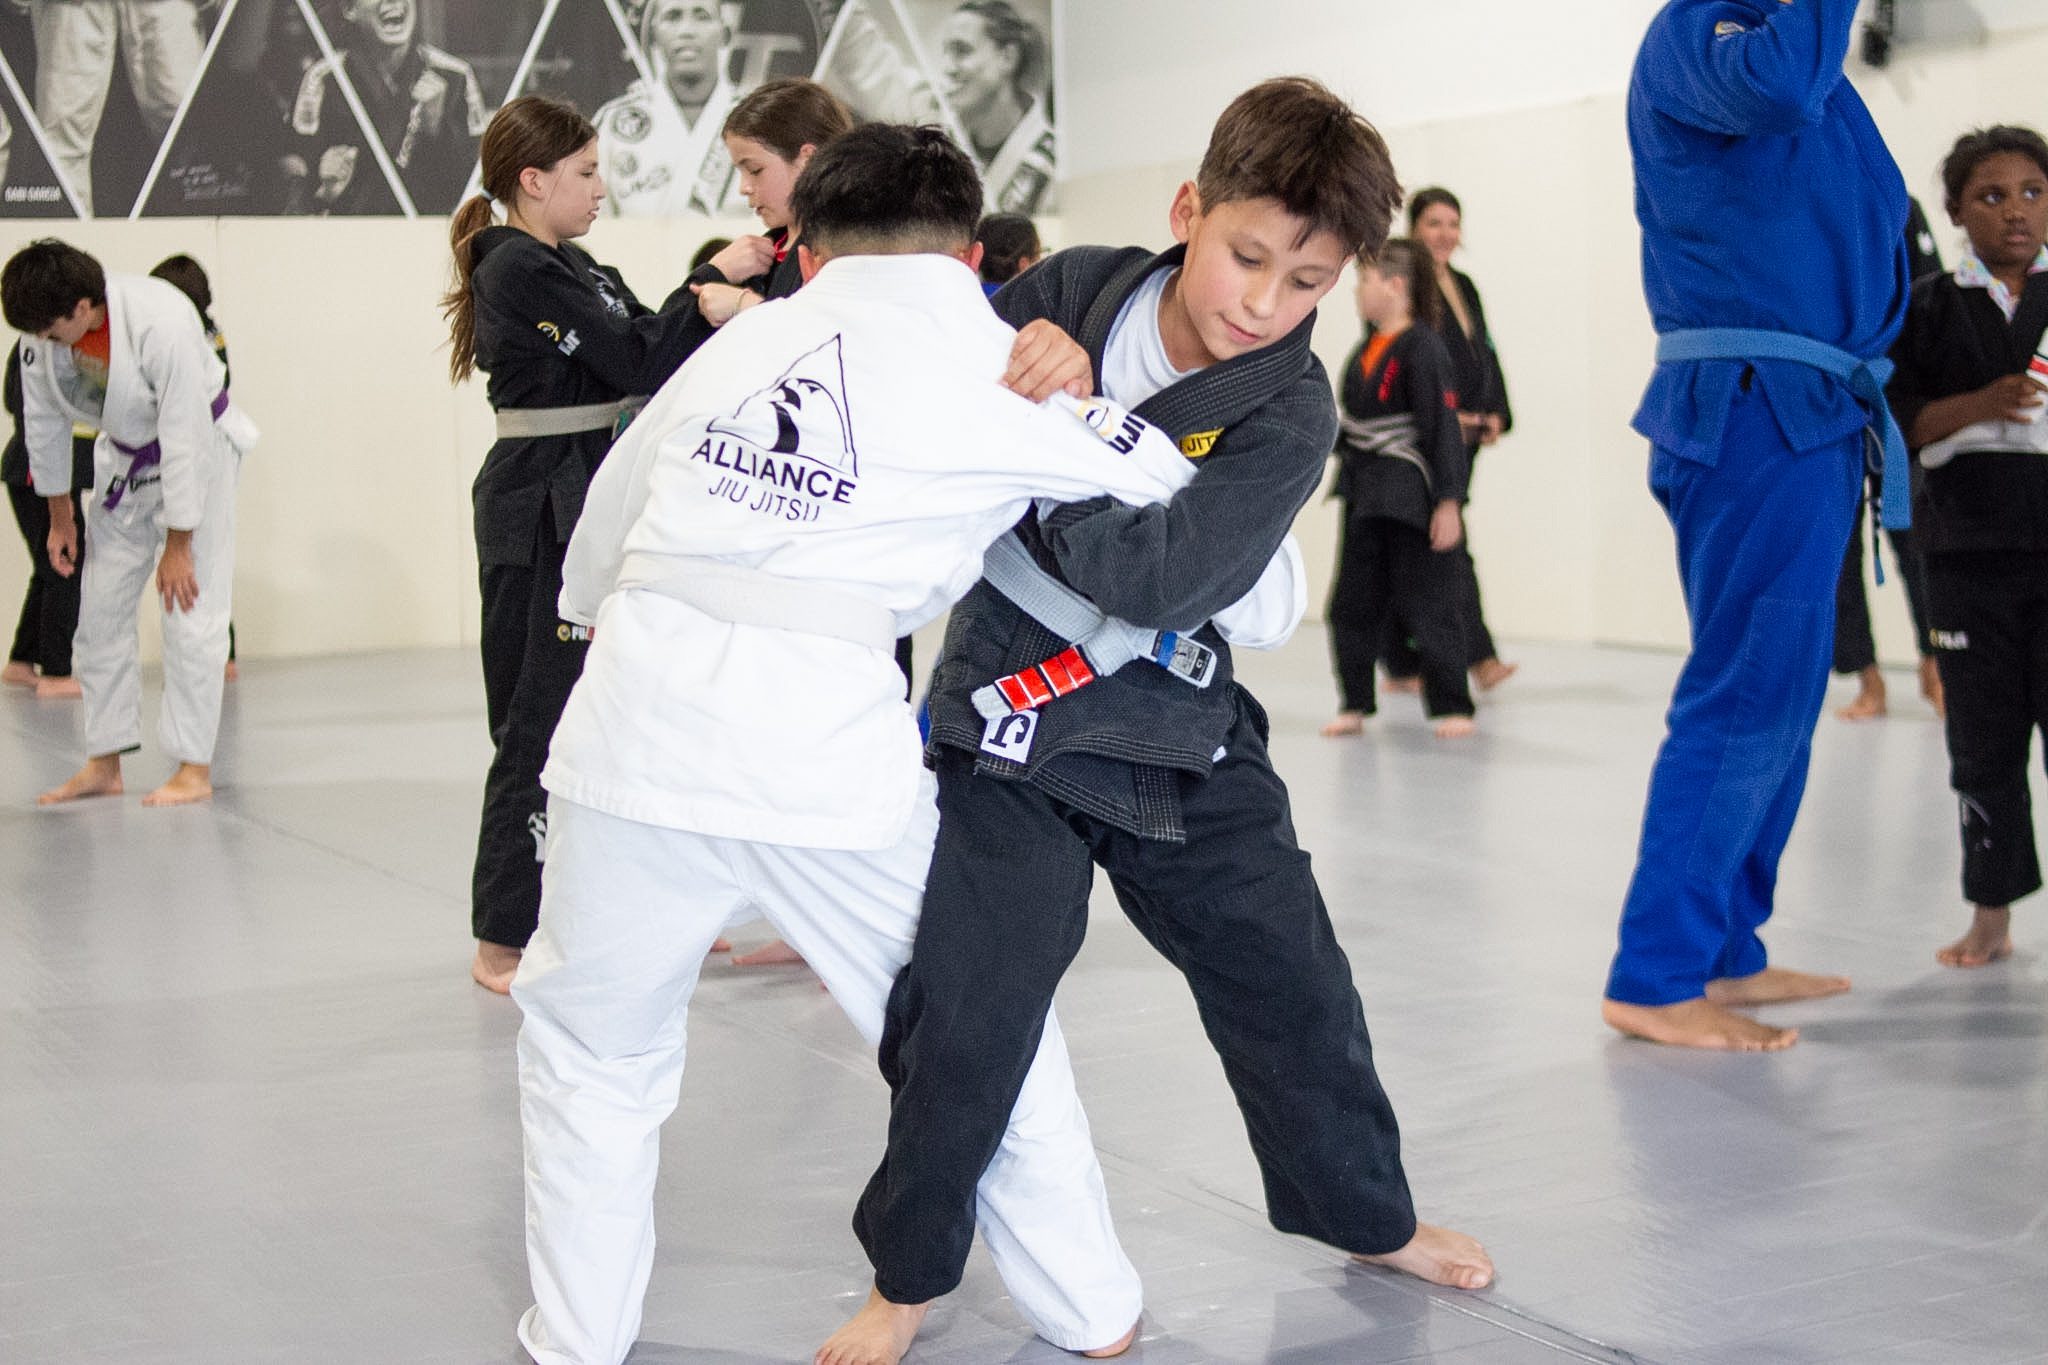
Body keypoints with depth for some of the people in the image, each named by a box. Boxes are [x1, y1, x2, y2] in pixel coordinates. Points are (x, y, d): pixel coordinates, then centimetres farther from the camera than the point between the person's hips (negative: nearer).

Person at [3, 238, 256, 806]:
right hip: (123, 464, 6)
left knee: (189, 611, -10)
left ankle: (195, 768, -3)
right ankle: (104, 763, 16)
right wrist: (60, 518, 9)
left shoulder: (161, 322, -33)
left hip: (196, 455, -6)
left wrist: (178, 545, -23)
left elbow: (184, 437, -28)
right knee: (101, 610, 6)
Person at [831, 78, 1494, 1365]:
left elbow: (1163, 575, -29)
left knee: (1292, 984, 14)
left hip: (1179, 739, 1)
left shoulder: (1288, 414, -15)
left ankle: (1368, 1212, 40)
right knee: (963, 1013, -5)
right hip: (1009, 720, 0)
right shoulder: (1074, 290, -8)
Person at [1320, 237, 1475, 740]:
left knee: (1428, 604, -1)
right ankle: (1355, 705, 21)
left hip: (1411, 498, -8)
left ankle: (1454, 708, 11)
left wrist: (1448, 503, -19)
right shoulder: (1368, 348, 10)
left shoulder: (1422, 349, -16)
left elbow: (1443, 428, -18)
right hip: (1366, 493, 8)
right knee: (1353, 604, 11)